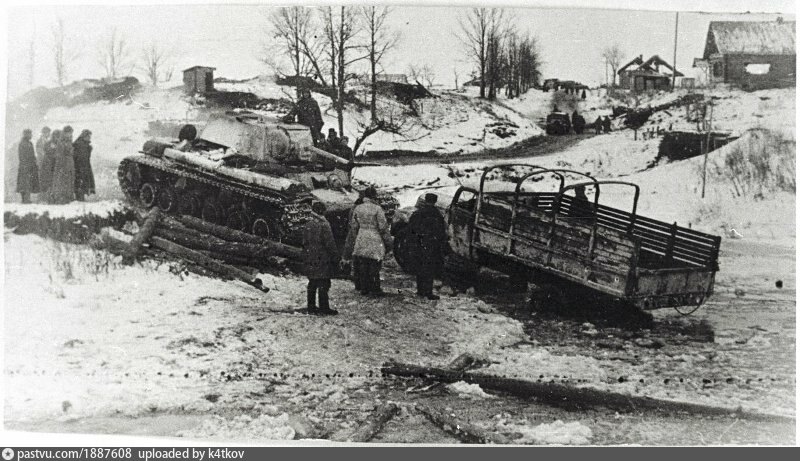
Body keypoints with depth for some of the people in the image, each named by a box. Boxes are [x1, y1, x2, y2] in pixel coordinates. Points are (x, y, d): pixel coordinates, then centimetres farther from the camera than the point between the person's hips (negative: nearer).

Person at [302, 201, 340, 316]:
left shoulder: (307, 225, 8)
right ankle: (324, 308, -2)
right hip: (322, 259, -7)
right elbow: (330, 243, -14)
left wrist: (306, 258, 21)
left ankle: (311, 307, 18)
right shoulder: (324, 225, -15)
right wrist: (335, 257, -6)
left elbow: (304, 243, 14)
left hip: (310, 260, 7)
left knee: (312, 284, 13)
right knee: (323, 284, -3)